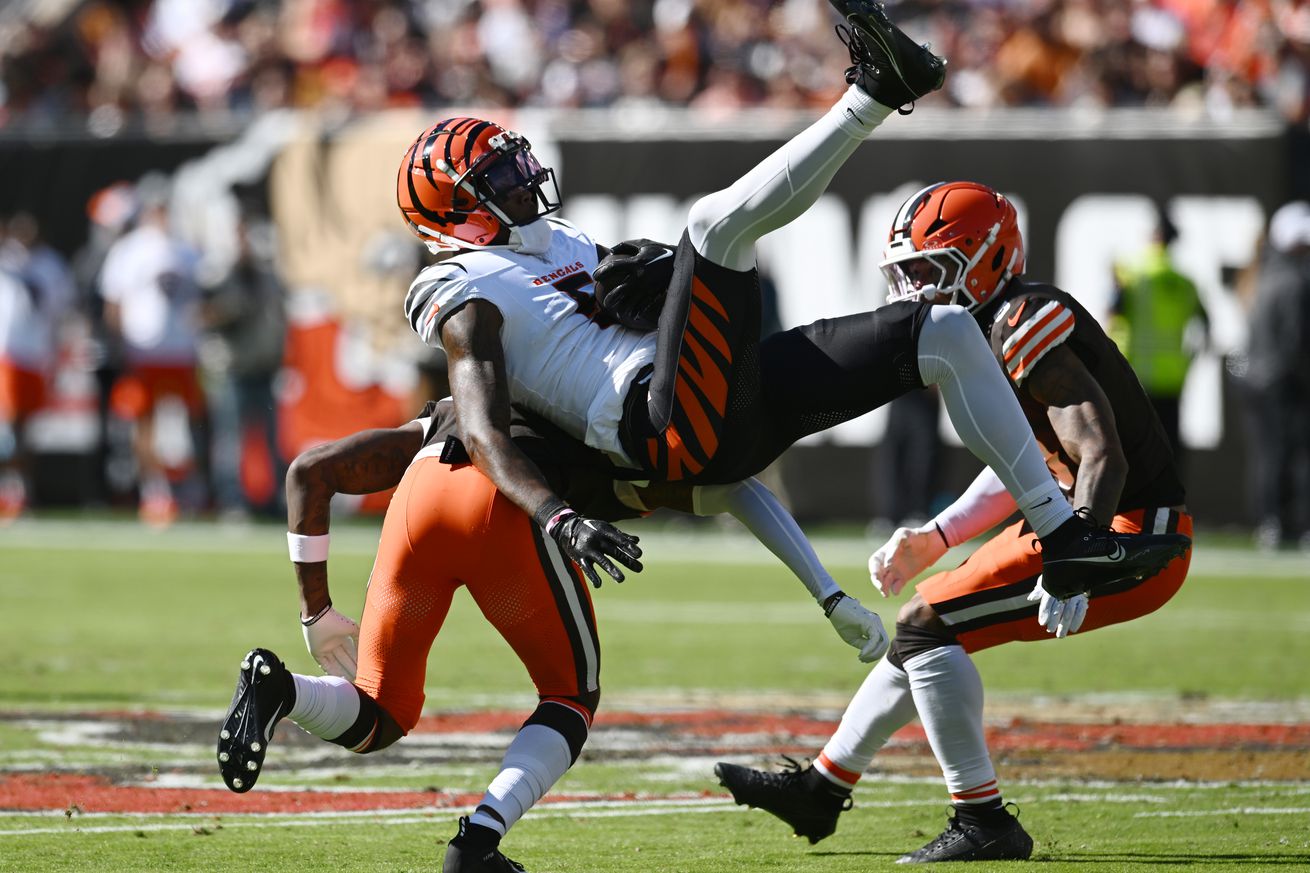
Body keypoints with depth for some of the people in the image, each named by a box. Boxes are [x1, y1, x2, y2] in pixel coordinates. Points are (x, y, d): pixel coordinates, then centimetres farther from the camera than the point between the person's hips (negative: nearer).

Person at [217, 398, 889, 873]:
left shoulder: (436, 424, 45)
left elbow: (311, 471, 33)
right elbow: (742, 494, 28)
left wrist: (317, 612, 35)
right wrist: (832, 600, 25)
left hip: (423, 491, 3)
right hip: (512, 509, -3)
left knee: (374, 723, 17)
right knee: (572, 698, 21)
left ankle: (277, 686, -17)